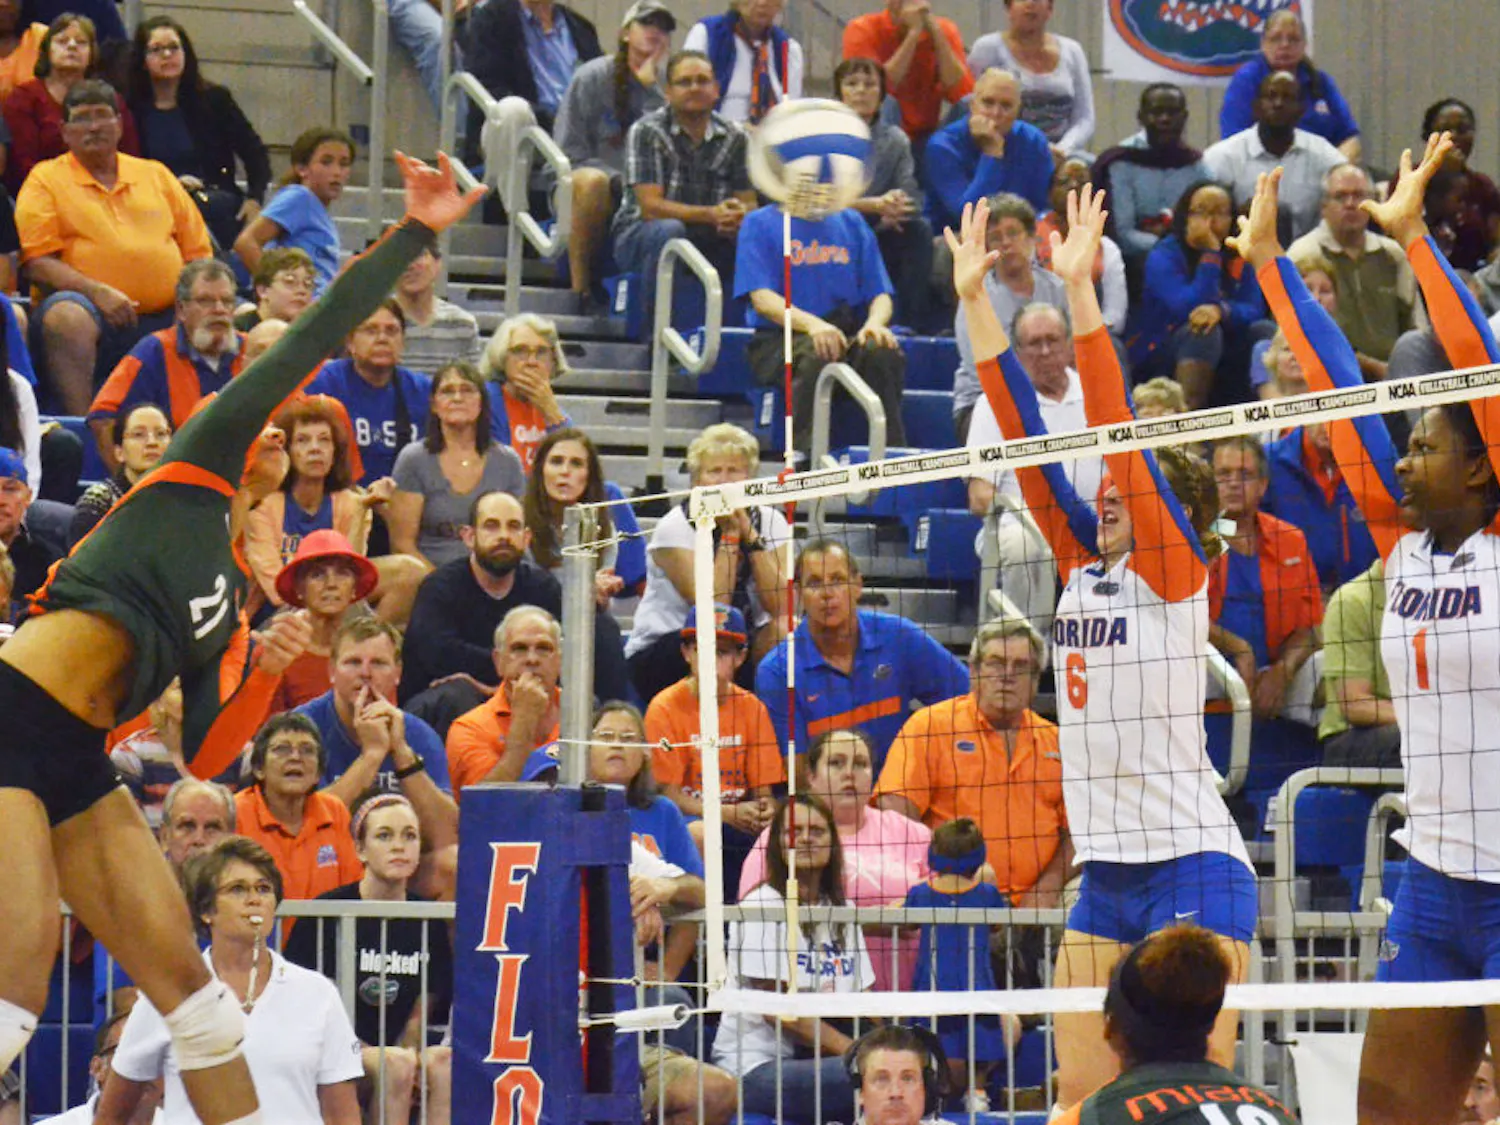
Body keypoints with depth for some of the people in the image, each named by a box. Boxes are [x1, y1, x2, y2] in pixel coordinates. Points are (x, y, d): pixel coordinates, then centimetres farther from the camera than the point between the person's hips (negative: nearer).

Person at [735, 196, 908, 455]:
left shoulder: (851, 223, 19)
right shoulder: (760, 223, 8)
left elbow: (880, 294, 13)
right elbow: (762, 298, -6)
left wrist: (875, 322, -14)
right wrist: (812, 324, -26)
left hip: (847, 336, 3)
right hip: (779, 341, -3)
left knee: (883, 352, -31)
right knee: (814, 355, -38)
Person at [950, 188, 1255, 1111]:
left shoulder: (1175, 568, -5)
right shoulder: (1083, 567, 12)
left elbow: (1123, 435, -15)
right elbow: (1026, 433, 10)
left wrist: (1080, 289, -19)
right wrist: (976, 299, 7)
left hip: (1194, 869, -7)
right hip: (1106, 874, 7)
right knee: (1081, 1099, 5)